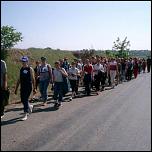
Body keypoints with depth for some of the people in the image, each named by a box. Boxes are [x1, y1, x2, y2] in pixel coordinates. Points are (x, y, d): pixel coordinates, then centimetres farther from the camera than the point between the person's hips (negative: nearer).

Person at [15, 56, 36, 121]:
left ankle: (25, 115, -1)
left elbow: (33, 79, -6)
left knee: (25, 100, -9)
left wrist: (34, 88, -10)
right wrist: (16, 88, 14)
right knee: (22, 100, 11)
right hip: (22, 87, 6)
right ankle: (30, 106, 41)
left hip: (28, 87, -6)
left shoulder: (30, 69, -5)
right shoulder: (21, 69, 11)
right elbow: (19, 80, 15)